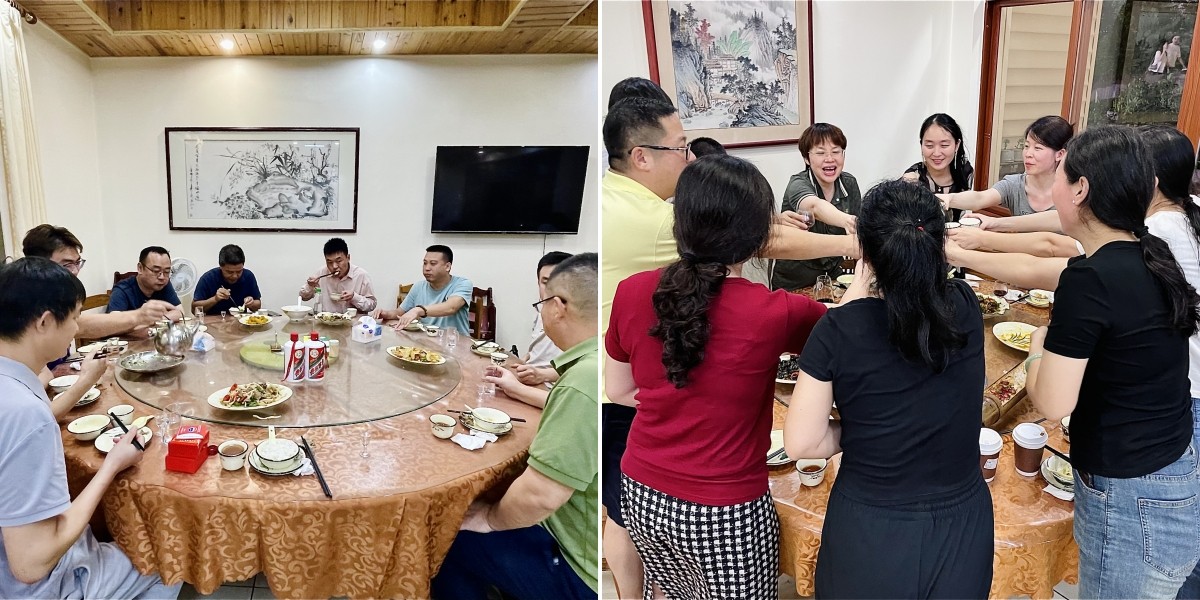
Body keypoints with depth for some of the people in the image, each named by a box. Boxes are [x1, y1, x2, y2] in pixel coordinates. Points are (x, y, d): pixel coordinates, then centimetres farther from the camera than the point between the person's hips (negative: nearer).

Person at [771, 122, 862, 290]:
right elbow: (814, 206, -39)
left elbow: (859, 229, 5)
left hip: (833, 275, 5)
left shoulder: (849, 183, 0)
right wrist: (846, 220, -58)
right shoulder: (798, 184, -16)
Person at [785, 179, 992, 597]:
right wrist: (863, 289, 20)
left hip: (870, 535, -2)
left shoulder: (839, 331, -21)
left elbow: (800, 443, -16)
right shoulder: (966, 309, -10)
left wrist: (859, 435, -1)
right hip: (960, 529, 3)